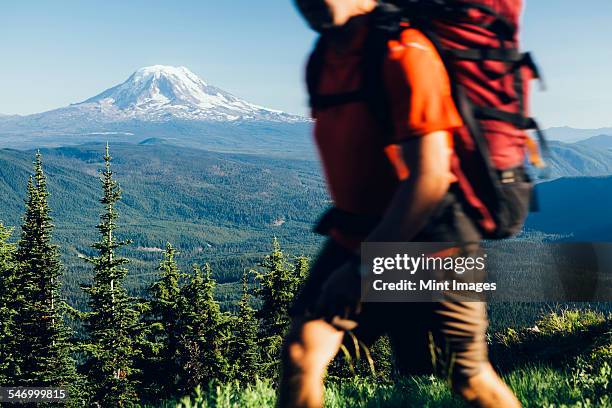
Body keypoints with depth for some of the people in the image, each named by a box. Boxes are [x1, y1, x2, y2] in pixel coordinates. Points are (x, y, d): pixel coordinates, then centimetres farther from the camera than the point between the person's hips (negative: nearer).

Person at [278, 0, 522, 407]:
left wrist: (362, 267, -23)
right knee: (302, 349, -13)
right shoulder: (322, 62, 1)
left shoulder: (403, 54, -22)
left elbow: (429, 178, -26)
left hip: (425, 240, -5)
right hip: (354, 237, 6)